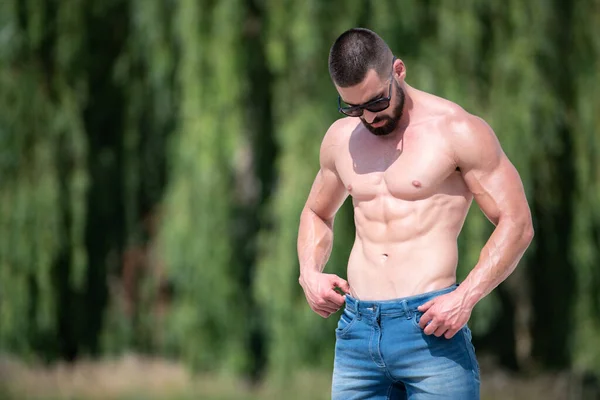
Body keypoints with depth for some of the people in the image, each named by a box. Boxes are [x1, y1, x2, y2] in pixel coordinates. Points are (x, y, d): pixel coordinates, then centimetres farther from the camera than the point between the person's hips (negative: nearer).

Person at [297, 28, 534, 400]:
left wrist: (466, 296, -18)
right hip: (356, 329, 5)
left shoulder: (456, 131, -3)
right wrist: (310, 273, 10)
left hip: (430, 330, -5)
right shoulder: (341, 138, 14)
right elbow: (316, 213, 31)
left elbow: (516, 223, -5)